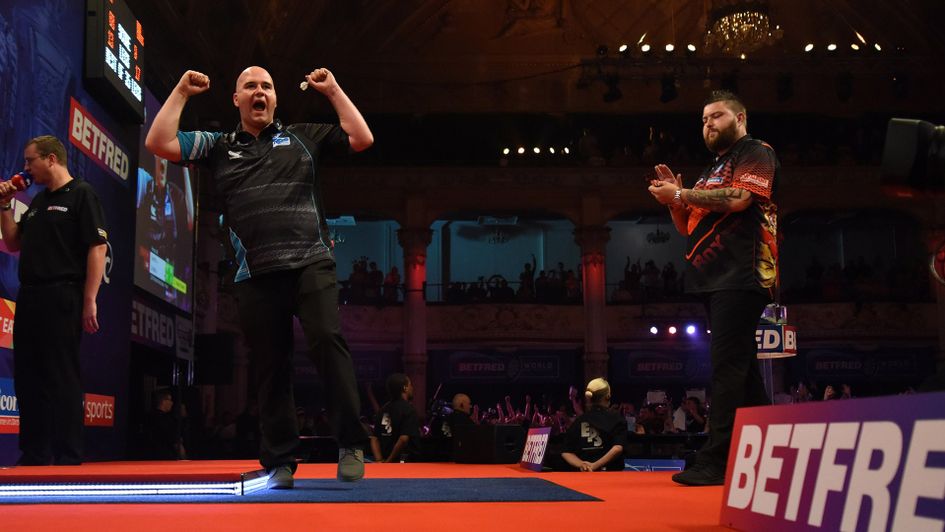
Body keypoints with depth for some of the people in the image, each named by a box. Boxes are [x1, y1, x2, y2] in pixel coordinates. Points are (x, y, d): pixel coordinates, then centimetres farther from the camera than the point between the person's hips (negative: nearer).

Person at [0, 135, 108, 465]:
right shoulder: (38, 202, 20)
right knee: (27, 378, 9)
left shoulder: (81, 195, -4)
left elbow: (97, 249, -13)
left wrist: (89, 301, -19)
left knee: (62, 378, -6)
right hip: (29, 298, 8)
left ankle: (68, 458, -2)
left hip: (62, 298, -8)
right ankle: (34, 456, 17)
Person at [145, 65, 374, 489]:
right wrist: (181, 92, 12)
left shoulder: (302, 137, 16)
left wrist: (333, 91, 11)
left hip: (310, 264, -1)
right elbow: (158, 144, 10)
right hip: (256, 275, 2)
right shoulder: (217, 147, 17)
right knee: (271, 369, 4)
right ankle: (279, 462, 11)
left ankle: (350, 445, -15)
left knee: (327, 339, -21)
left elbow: (362, 139, 10)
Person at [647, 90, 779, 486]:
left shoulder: (756, 153, 1)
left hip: (741, 275, -9)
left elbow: (739, 198, -17)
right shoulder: (713, 170, 28)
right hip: (715, 279, 9)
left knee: (728, 366, -16)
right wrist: (674, 199, 8)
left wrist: (680, 193, -11)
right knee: (742, 368, 10)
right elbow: (689, 228, 27)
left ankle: (716, 461, -19)